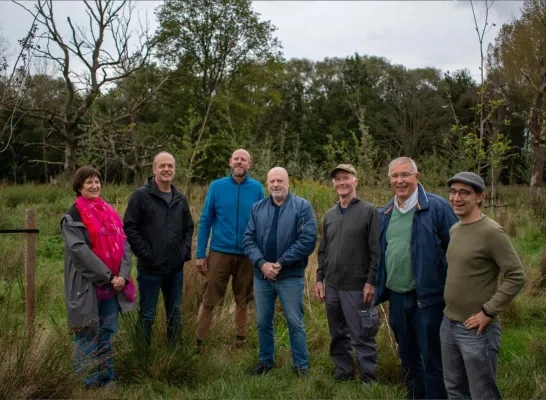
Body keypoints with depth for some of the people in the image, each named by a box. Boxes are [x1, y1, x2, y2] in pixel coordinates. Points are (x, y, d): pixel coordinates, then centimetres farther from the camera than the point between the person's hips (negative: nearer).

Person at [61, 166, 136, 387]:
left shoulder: (110, 213, 12)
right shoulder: (73, 217, -5)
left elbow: (124, 244, 6)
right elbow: (79, 250, -16)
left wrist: (123, 275, -9)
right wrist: (107, 276, -18)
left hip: (113, 285, 5)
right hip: (87, 285, -5)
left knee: (107, 334, 13)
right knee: (88, 335, 3)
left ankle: (108, 379, 24)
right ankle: (89, 383, 13)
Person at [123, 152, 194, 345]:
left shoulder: (180, 199, 10)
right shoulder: (141, 195, -7)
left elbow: (189, 228, 19)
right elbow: (129, 227, -11)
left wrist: (186, 251, 5)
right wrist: (144, 253, -15)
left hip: (176, 268, 5)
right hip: (150, 268, -5)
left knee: (175, 314, 15)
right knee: (147, 315, 5)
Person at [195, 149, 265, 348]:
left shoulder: (257, 188, 0)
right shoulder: (217, 186, 0)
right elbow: (205, 221, 1)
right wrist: (200, 254, -4)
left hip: (247, 255, 1)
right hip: (220, 252, -1)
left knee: (243, 301, 13)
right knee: (209, 300, 1)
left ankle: (241, 341, 27)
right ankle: (199, 342, 13)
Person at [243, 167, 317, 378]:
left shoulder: (302, 206, -5)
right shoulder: (257, 208, 7)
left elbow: (308, 240, -14)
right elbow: (248, 240, 2)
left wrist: (281, 263, -15)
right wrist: (262, 263, -14)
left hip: (290, 276, -4)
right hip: (262, 275, 4)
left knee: (295, 323, 4)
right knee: (263, 322, 14)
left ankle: (301, 365, 18)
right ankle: (266, 360, 31)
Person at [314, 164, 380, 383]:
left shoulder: (369, 211, -5)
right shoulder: (329, 214, 11)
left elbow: (376, 250, -9)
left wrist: (371, 282, -14)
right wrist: (319, 278, 10)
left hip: (357, 287, -5)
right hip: (332, 286, 6)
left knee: (361, 337, 0)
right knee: (338, 335, 15)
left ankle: (368, 380, 12)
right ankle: (343, 373, 29)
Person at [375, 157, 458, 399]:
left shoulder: (437, 207, -10)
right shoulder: (385, 213, 9)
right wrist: (378, 289, 14)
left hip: (428, 297, -6)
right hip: (396, 297, 6)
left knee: (432, 360, 4)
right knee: (407, 357, 20)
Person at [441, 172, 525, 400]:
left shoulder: (491, 232, -16)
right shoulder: (454, 230, 7)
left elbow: (517, 277, -17)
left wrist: (488, 312, -17)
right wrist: (450, 314, 10)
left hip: (476, 329, -7)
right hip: (448, 324, 7)